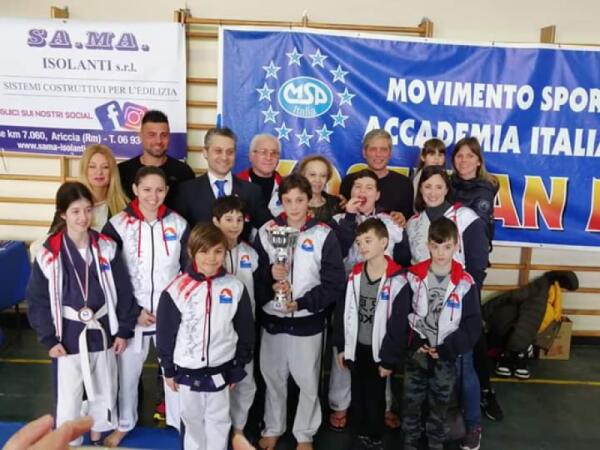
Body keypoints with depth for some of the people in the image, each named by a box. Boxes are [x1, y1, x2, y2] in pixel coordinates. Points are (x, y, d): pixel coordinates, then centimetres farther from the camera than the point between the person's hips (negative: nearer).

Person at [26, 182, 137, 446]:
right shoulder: (49, 254, -12)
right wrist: (49, 339, -9)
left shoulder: (106, 247, -7)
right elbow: (38, 300, -6)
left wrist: (123, 330, -1)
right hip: (69, 335, -2)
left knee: (104, 391, 19)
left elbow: (123, 290, -1)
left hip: (102, 331, 3)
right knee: (69, 397, 10)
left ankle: (98, 437, 42)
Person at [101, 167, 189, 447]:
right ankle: (124, 423, 39)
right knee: (128, 371, 15)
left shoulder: (179, 224, -3)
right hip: (132, 314, 0)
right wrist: (133, 311, -10)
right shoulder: (118, 225, -7)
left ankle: (180, 422, 34)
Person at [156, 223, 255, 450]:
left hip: (220, 371, 1)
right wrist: (168, 369, 1)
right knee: (191, 421, 19)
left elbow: (245, 331, 1)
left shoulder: (235, 288, -9)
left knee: (219, 421, 16)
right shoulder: (177, 289, -13)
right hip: (187, 371, 0)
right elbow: (165, 332, -4)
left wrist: (238, 368, 4)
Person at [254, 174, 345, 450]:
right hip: (272, 319, 2)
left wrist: (302, 303, -18)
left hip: (308, 321, -2)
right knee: (272, 378, 17)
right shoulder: (266, 231, -1)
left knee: (308, 381, 11)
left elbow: (334, 283, -9)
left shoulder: (323, 234, -8)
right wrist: (269, 275, -20)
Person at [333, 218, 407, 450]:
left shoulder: (396, 279, -16)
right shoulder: (355, 274, 1)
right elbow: (345, 312, 5)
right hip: (356, 347, 5)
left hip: (379, 349, -5)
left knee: (375, 396, 11)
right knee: (358, 395, 17)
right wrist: (341, 347, 6)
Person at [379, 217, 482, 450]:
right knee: (412, 406, 13)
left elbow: (472, 326, -7)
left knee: (439, 407, 17)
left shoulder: (465, 283, -8)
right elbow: (397, 322, -7)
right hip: (415, 354, 0)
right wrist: (388, 359, -6)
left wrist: (446, 349, -16)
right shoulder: (414, 278, -8)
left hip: (446, 359, 0)